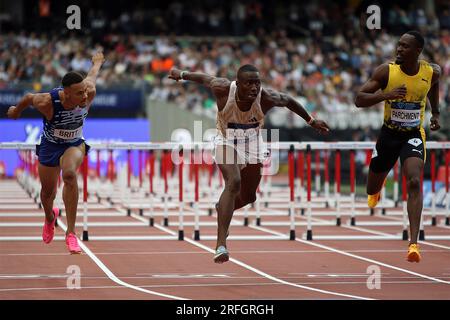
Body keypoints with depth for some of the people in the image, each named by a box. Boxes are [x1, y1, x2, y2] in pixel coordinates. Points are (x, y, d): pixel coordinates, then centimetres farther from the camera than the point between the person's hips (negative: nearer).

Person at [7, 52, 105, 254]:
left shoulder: (89, 93, -27)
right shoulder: (47, 102, -33)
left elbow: (92, 74, -3)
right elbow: (28, 97, -9)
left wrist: (97, 61, 20)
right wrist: (16, 111, 13)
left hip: (75, 145, 0)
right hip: (50, 146, 0)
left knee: (69, 174, -33)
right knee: (47, 191, 17)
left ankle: (71, 232, -30)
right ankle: (50, 217, 57)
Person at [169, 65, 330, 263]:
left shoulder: (266, 98, -26)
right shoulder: (224, 90, -27)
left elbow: (288, 101, -5)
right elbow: (204, 79, -7)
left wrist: (311, 121, 8)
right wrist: (182, 75, 10)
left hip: (253, 143, 3)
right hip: (227, 142, -3)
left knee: (248, 197, 14)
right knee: (233, 182, -28)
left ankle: (222, 209, 52)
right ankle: (221, 245, -32)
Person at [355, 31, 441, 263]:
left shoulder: (432, 72, -8)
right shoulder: (386, 71, -15)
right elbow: (359, 99, -16)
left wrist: (435, 113, 14)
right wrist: (386, 95, -30)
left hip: (414, 135, -1)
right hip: (389, 134, 1)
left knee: (414, 182, -24)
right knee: (372, 189, 15)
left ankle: (413, 243, -27)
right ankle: (377, 192, 58)